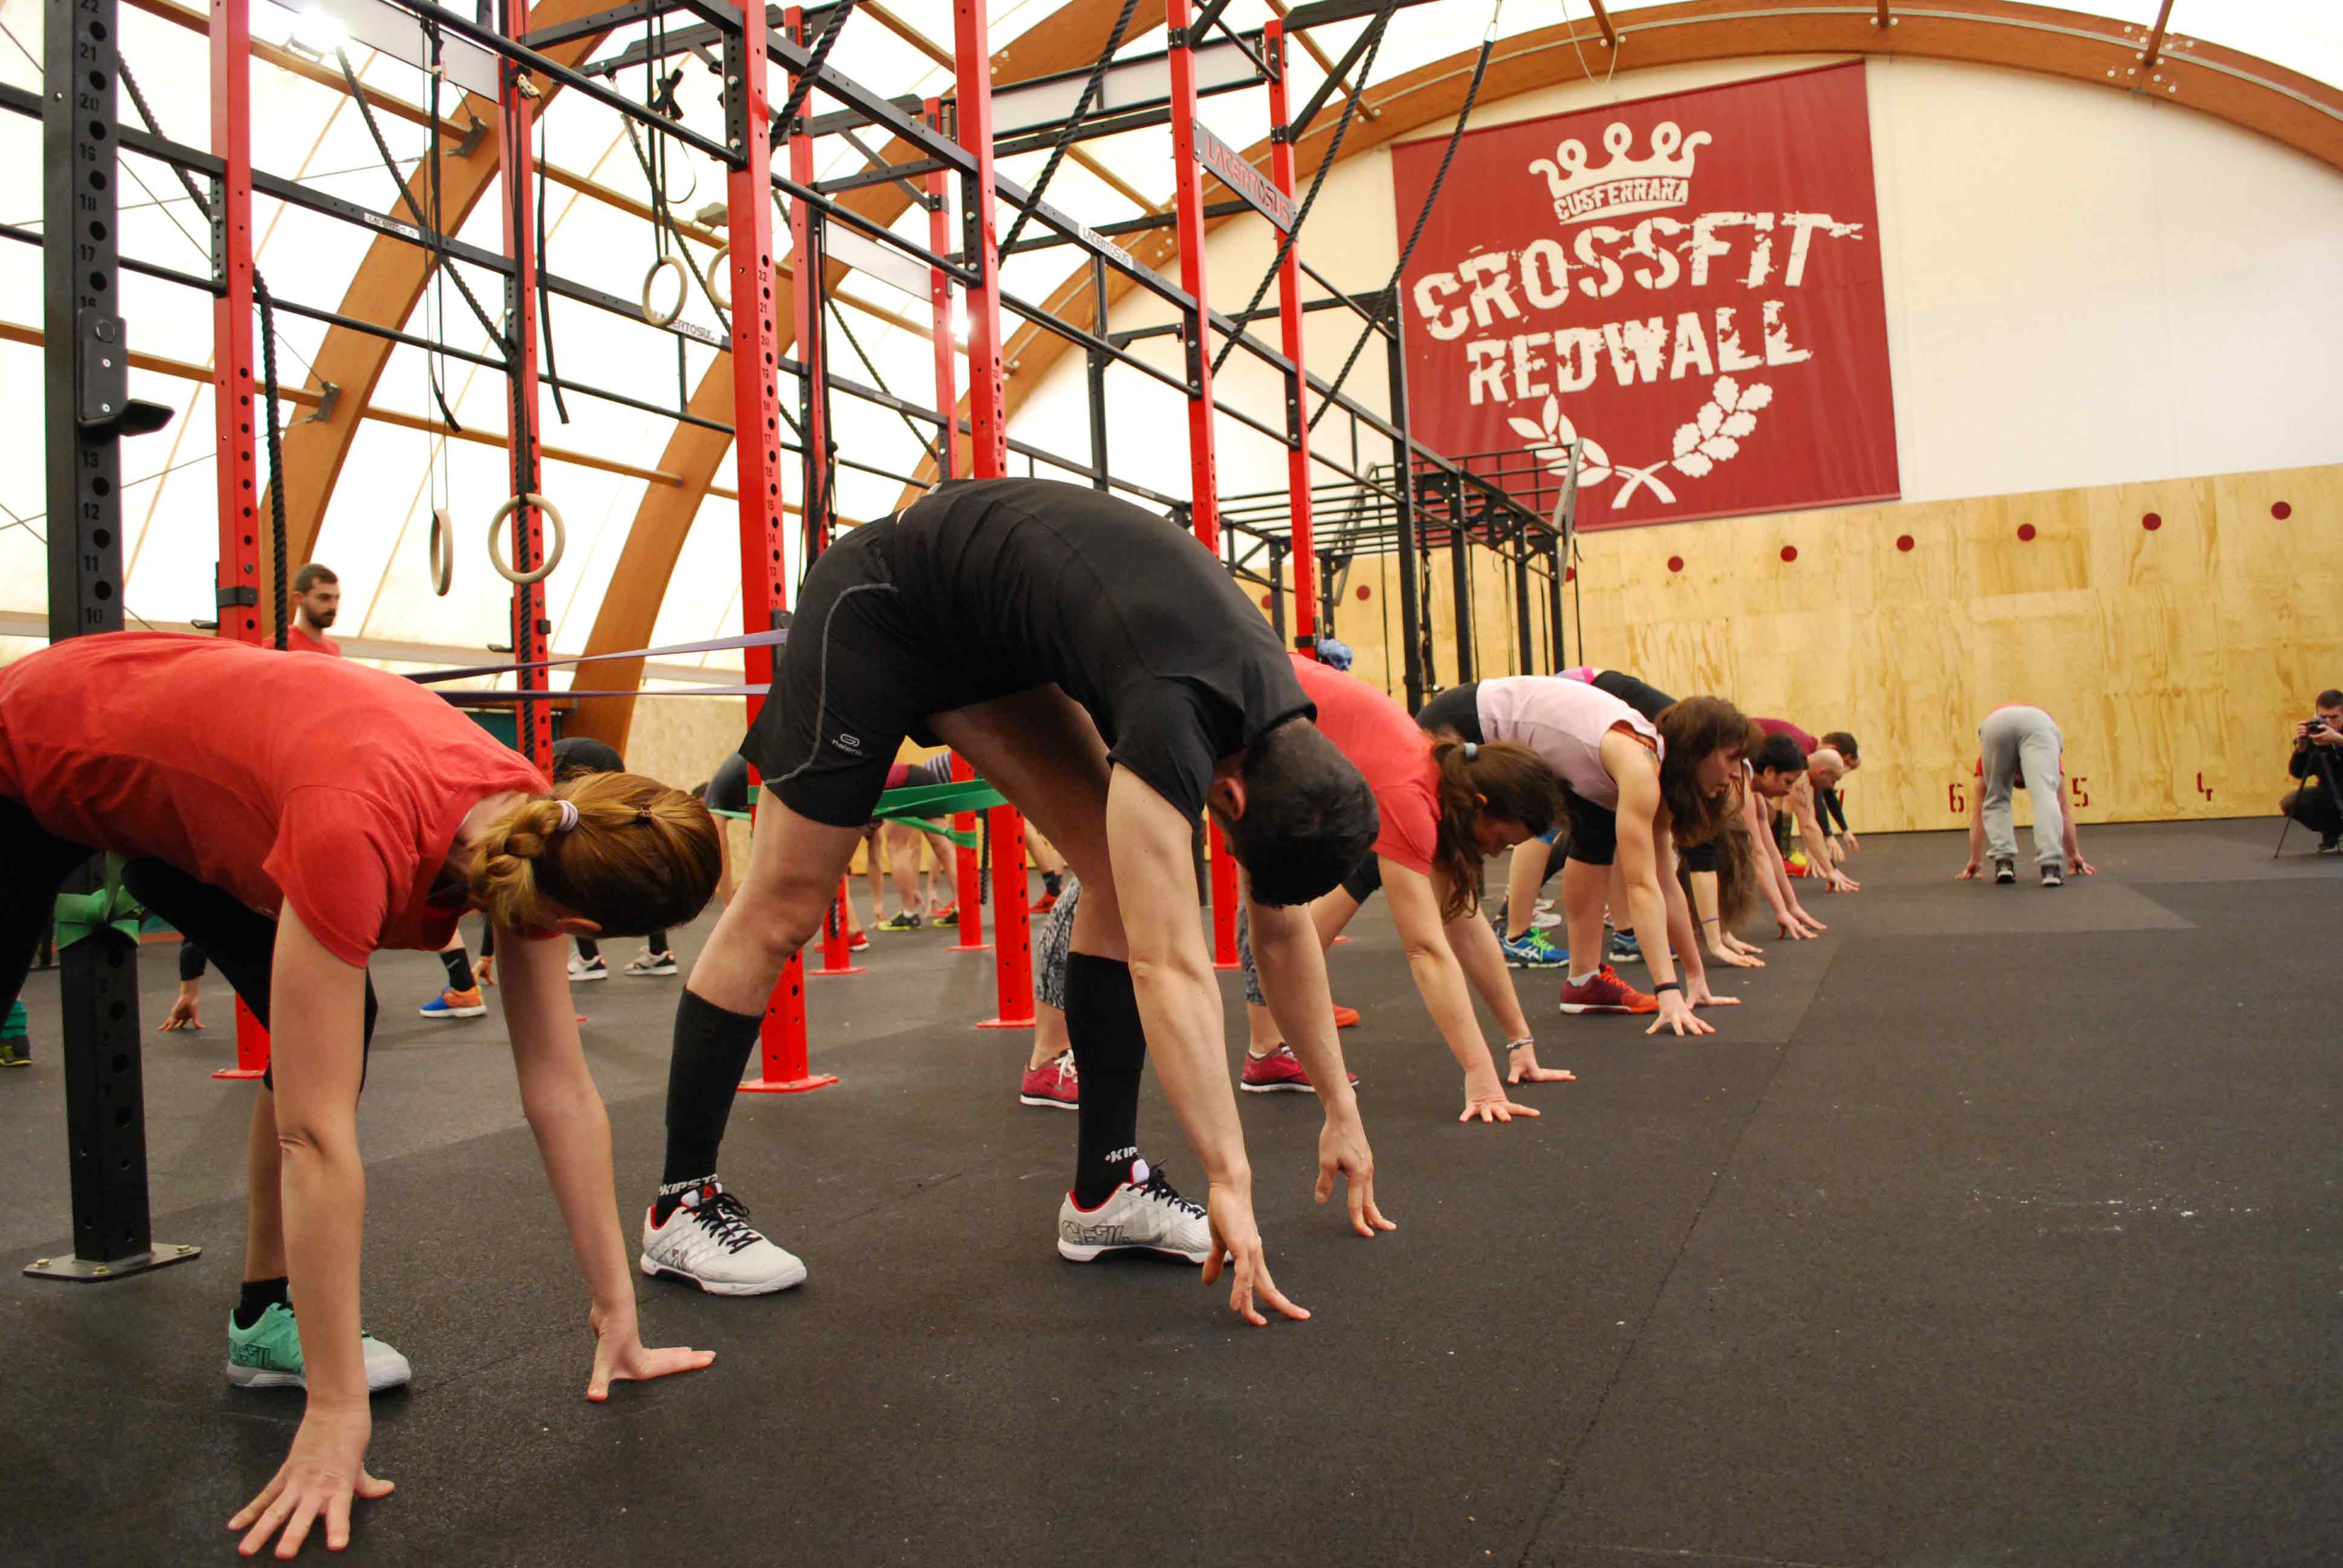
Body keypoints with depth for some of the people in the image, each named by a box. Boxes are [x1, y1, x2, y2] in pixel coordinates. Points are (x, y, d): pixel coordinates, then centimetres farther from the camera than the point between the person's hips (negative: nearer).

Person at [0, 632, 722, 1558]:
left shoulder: (539, 834, -23)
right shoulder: (359, 828, -44)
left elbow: (562, 1092, -17)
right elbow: (316, 1136, -41)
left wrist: (616, 1313, -13)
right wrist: (337, 1410, -36)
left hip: (176, 788, 5)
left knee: (330, 1033, -6)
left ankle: (267, 1320, 7)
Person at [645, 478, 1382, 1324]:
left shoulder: (1278, 721, -10)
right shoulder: (1176, 715, -36)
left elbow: (1284, 925, -1)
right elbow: (1170, 966, -38)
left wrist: (1341, 1112, 2)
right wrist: (1231, 1181, -35)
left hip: (983, 634, 8)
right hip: (877, 606, -8)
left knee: (1121, 873, -6)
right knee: (781, 912, -4)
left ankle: (1106, 1183, 0)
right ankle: (682, 1203, 12)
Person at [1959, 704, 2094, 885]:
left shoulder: (1986, 759, 44)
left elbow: (1977, 809, 45)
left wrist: (1974, 860, 49)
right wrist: (2075, 856, 52)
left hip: (1996, 724, 0)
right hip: (2040, 724, 0)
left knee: (1995, 801, 19)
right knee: (2046, 797, -6)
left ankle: (2004, 863, 5)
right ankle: (2051, 866, -25)